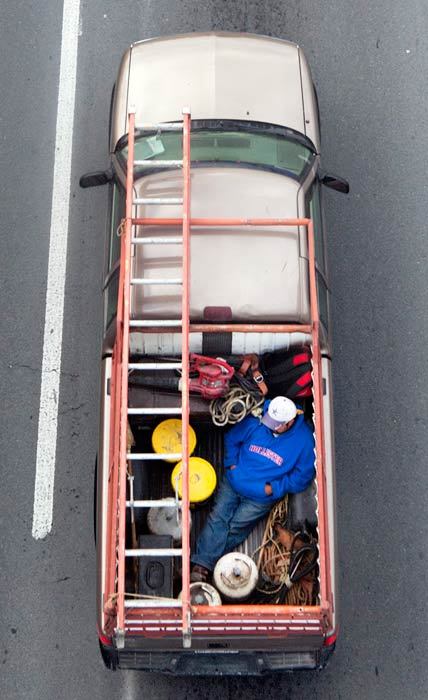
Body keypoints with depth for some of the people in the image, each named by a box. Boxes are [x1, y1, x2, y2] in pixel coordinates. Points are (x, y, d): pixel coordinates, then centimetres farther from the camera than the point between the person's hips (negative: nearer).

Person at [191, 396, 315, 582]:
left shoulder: (304, 440, -16)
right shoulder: (255, 421, -11)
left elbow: (303, 476, -7)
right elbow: (231, 438, 6)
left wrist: (274, 488, -13)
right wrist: (232, 464, -5)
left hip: (261, 497, -2)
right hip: (233, 482, 2)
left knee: (235, 527, -8)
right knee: (218, 517, -11)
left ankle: (205, 561, 2)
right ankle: (202, 564, -13)